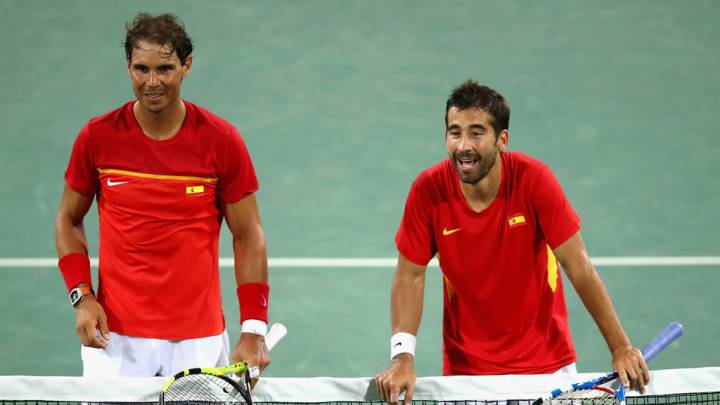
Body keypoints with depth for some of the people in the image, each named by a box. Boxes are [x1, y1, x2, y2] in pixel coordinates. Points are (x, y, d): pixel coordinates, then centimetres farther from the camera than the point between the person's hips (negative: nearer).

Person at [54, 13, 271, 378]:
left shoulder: (222, 140, -5)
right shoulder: (97, 137, -3)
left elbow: (248, 236, 0)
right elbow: (69, 219, 11)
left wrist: (253, 331, -9)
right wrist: (82, 296, -4)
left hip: (199, 339, 0)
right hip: (114, 337, 1)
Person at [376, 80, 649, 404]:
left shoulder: (534, 179, -19)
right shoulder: (428, 190, -15)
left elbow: (579, 268, -16)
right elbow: (410, 276, -7)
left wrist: (620, 348, -18)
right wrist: (402, 357, -19)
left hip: (548, 364, 0)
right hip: (466, 369, 0)